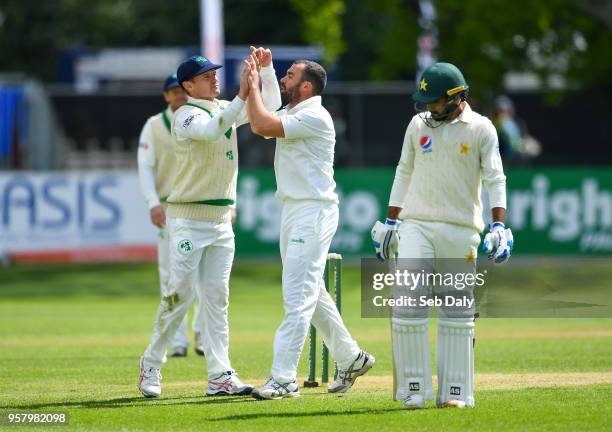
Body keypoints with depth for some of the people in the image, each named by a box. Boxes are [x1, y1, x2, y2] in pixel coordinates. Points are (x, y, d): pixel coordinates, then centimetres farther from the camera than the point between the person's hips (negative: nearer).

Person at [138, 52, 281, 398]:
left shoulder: (227, 110, 13)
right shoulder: (186, 115, -10)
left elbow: (270, 106, 13)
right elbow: (211, 130, -31)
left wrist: (266, 69, 0)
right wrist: (241, 97, -35)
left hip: (222, 219, 7)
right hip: (189, 218, -7)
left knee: (217, 297, 4)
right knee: (180, 294, -7)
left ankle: (220, 375, 1)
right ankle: (151, 365, 6)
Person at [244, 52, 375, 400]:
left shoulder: (315, 117, -16)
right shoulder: (291, 115, 15)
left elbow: (262, 125, -24)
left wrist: (254, 84, -11)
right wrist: (259, 74, 10)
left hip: (314, 212, -10)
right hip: (293, 211, 10)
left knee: (298, 296, -12)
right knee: (312, 293, 16)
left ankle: (284, 379, -14)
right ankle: (351, 358, 27)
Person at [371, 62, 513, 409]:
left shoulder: (481, 129, -1)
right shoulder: (418, 124, 10)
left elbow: (495, 179, -5)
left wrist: (499, 226, -17)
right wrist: (391, 222, 14)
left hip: (460, 230, -2)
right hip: (416, 225, 2)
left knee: (458, 313, 0)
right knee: (408, 303, -8)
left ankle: (455, 392, 6)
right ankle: (414, 390, -4)